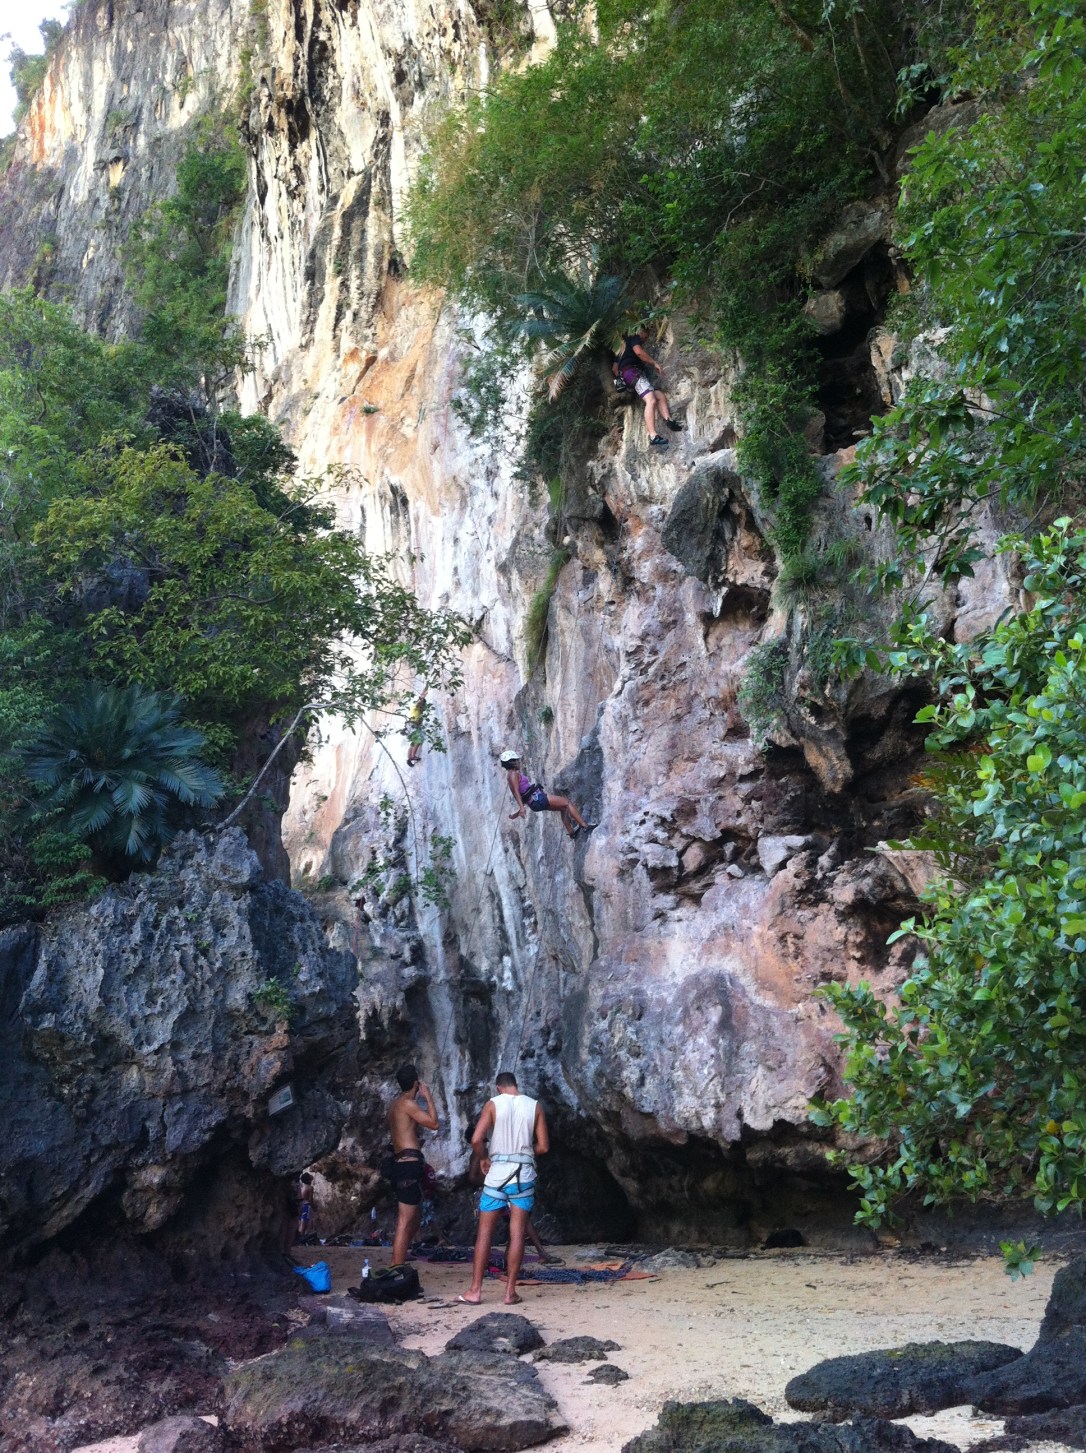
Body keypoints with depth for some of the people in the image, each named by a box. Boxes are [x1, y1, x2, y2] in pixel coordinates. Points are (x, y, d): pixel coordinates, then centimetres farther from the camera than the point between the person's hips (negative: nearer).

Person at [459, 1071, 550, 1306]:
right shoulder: (535, 1106, 3)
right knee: (517, 1234, 4)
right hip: (524, 1175, 1)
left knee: (484, 1232, 6)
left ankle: (475, 1291, 6)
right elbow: (543, 1147, 2)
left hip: (497, 1174, -1)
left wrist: (483, 1158, 6)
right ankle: (510, 1292, 5)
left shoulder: (493, 1104, -3)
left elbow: (476, 1139, -12)